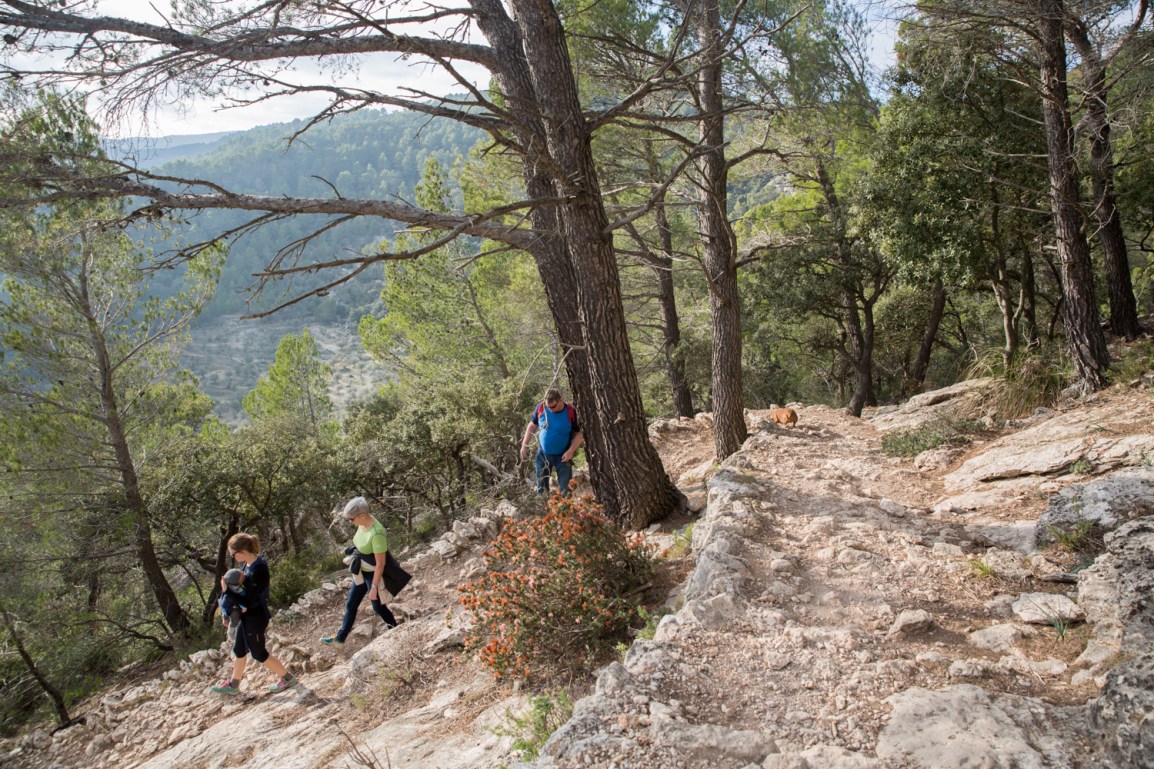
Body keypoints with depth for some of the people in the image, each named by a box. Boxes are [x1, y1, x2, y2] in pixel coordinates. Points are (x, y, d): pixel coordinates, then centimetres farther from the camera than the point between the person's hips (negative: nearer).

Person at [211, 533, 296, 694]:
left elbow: (248, 599, -25)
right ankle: (234, 684, 39)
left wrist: (227, 590, -17)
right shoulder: (248, 563, -1)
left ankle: (287, 677, 21)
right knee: (239, 649, 22)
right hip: (247, 615, 9)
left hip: (255, 617, -9)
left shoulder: (258, 569, -29)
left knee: (258, 653, 7)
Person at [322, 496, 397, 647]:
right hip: (361, 572, 8)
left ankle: (395, 629, 40)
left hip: (373, 575, -8)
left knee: (377, 606, 14)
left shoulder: (376, 533, -34)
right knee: (350, 605, 20)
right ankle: (339, 639, 37)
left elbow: (380, 564, -27)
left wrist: (374, 587, -21)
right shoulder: (363, 523, -9)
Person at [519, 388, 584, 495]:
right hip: (543, 454, 3)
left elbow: (579, 433, -9)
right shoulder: (541, 407, -12)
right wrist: (524, 445, 1)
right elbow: (532, 425, 3)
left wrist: (570, 451, -17)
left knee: (565, 488, 3)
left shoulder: (571, 412, -18)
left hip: (563, 456, -3)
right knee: (541, 487, 15)